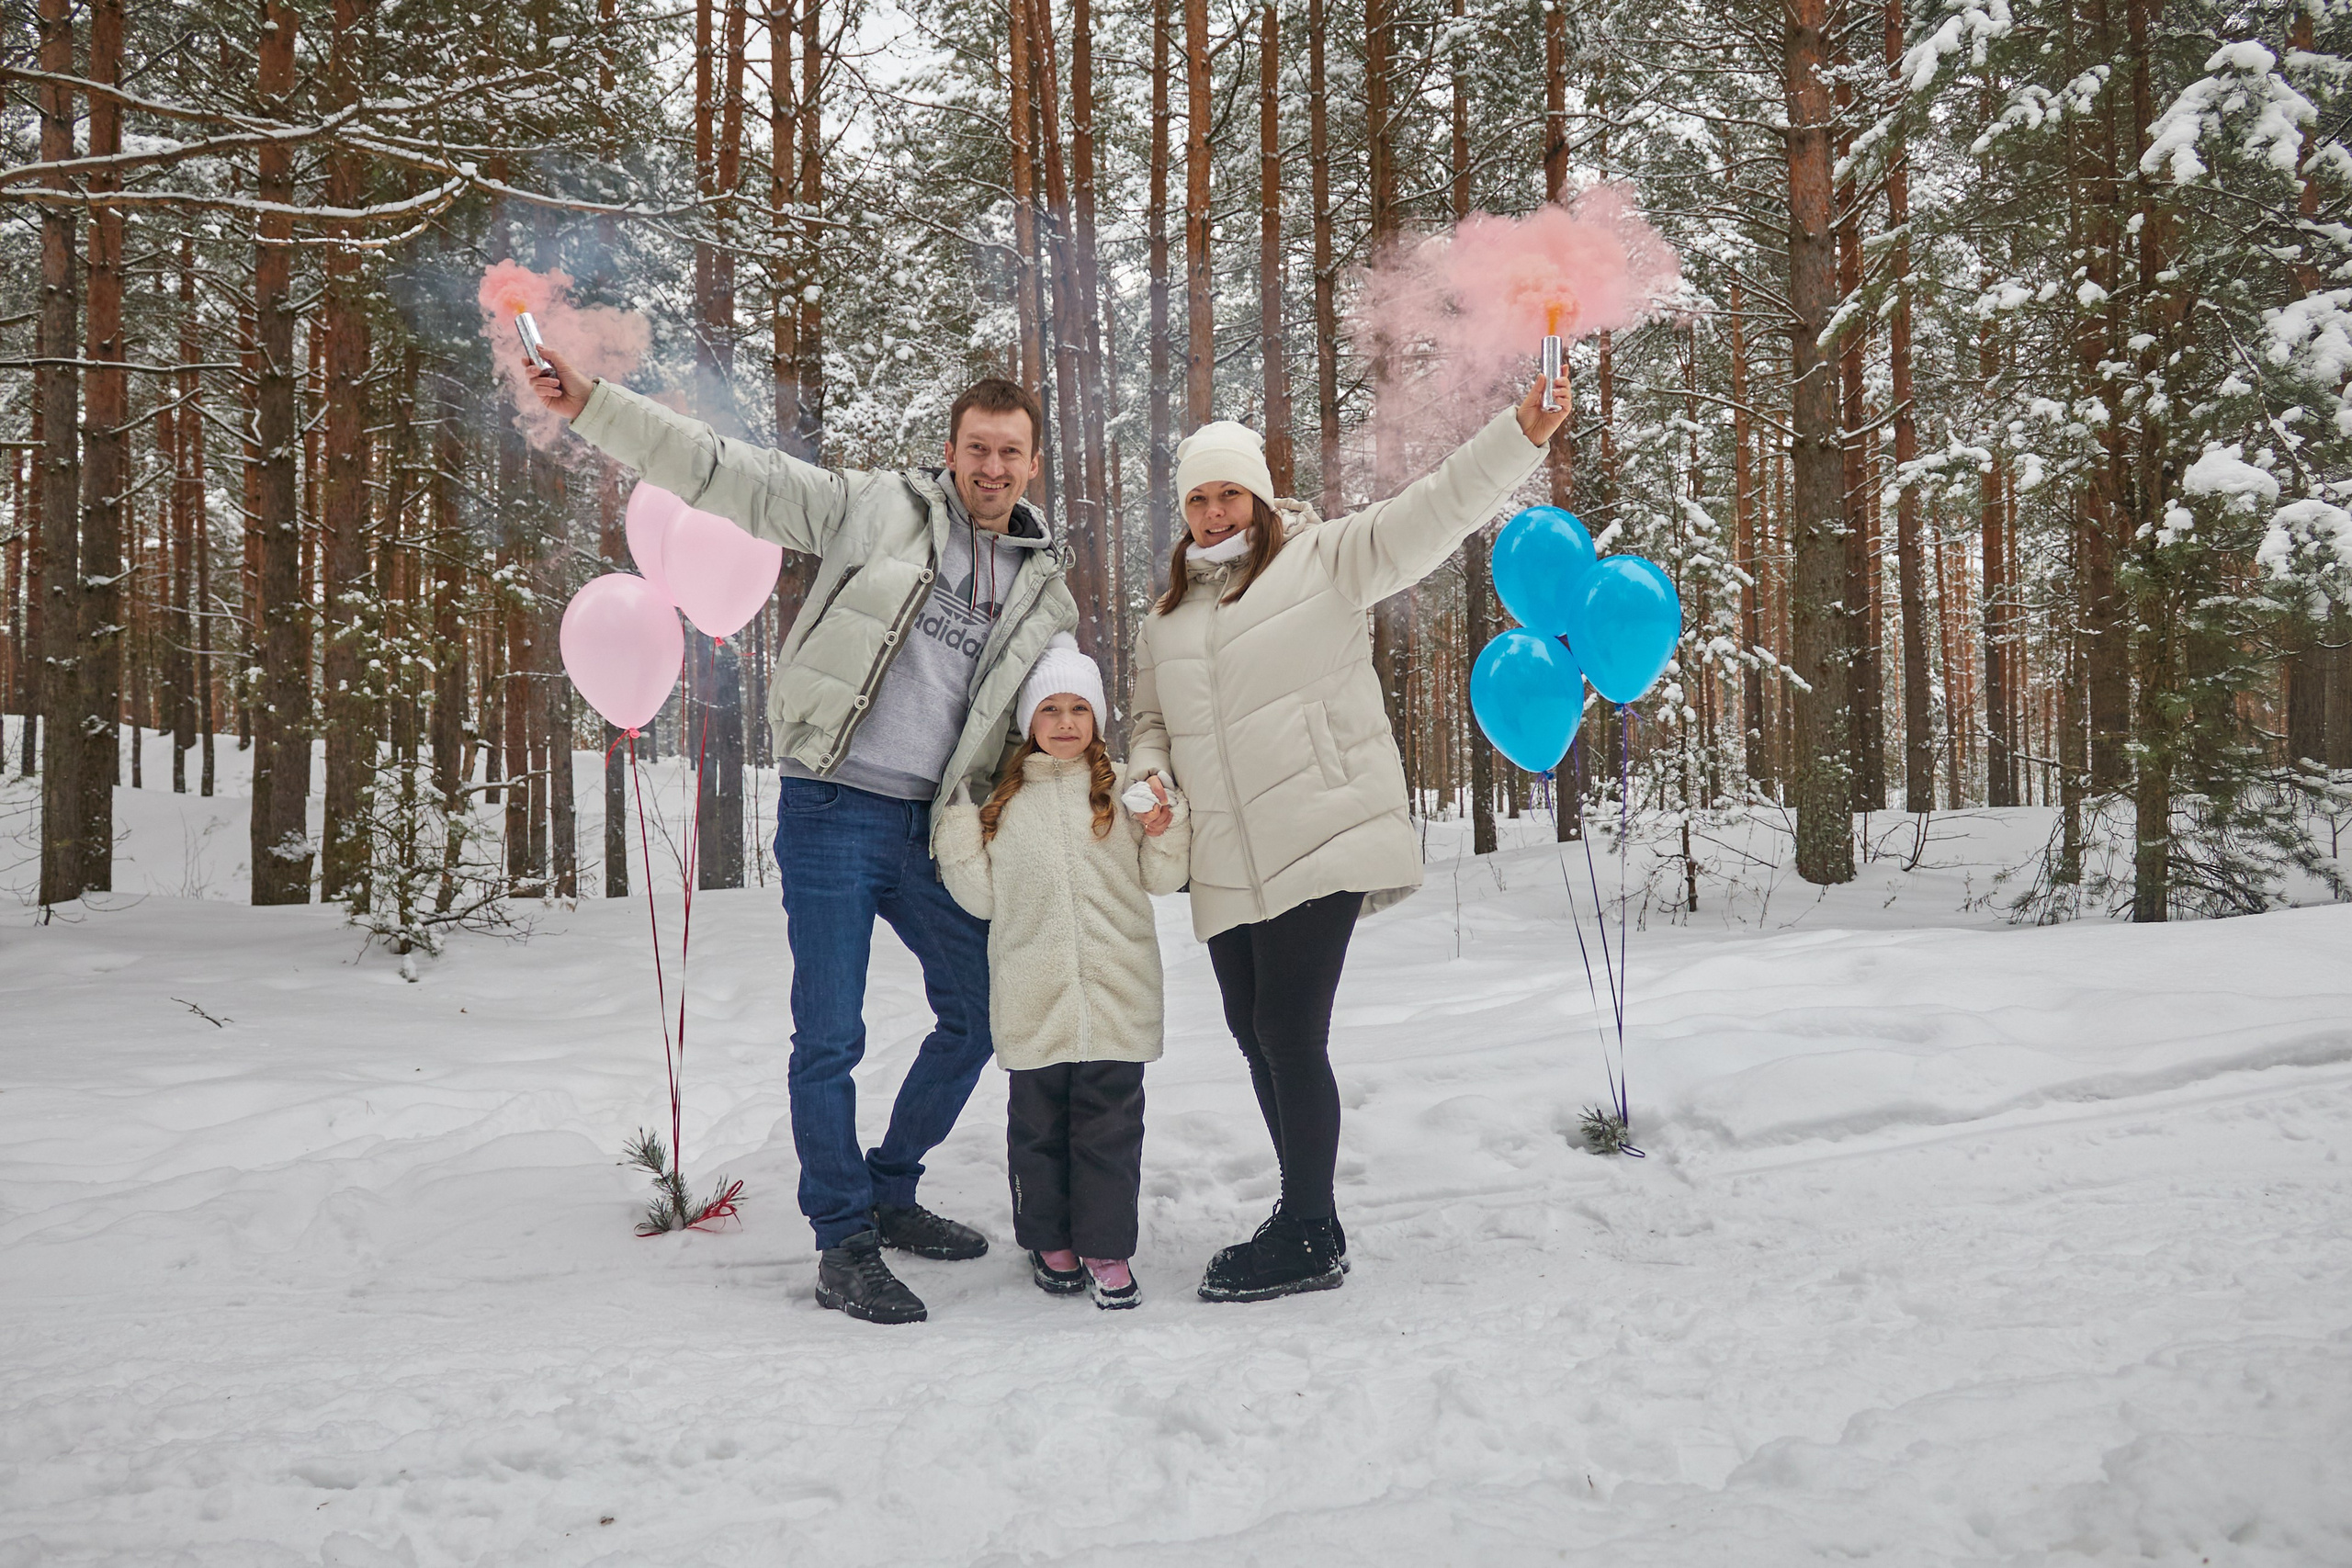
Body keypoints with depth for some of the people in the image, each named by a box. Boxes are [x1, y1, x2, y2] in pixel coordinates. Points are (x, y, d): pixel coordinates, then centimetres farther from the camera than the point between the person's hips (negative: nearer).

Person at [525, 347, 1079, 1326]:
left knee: (979, 1012, 12)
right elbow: (722, 473, -4)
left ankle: (890, 1193, 31)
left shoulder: (1046, 596, 10)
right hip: (833, 812, -5)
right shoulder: (874, 509, -1)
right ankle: (844, 1244, 11)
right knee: (830, 1036, -4)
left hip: (935, 828, 5)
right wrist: (590, 407, -10)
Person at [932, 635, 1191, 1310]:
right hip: (1032, 996, 1)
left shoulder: (1124, 787, 5)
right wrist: (956, 834, -1)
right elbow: (984, 898, 9)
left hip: (1115, 992, -1)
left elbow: (1161, 879, 8)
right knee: (1038, 1122, 9)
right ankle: (1050, 1241, 25)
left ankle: (1106, 1248, 14)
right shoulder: (1000, 800, 9)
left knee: (1110, 1120, 3)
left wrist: (1164, 831, -10)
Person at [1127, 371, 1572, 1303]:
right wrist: (1147, 779, 2)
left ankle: (1312, 1241, 5)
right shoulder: (1165, 618, 18)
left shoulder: (1322, 560, 2)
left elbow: (1427, 516, -8)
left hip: (1322, 841, -7)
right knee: (1254, 1031, 14)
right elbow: (1151, 722, 24)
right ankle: (1303, 1214, 31)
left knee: (1289, 1030, -9)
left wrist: (1521, 436, -20)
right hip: (1228, 866, 7)